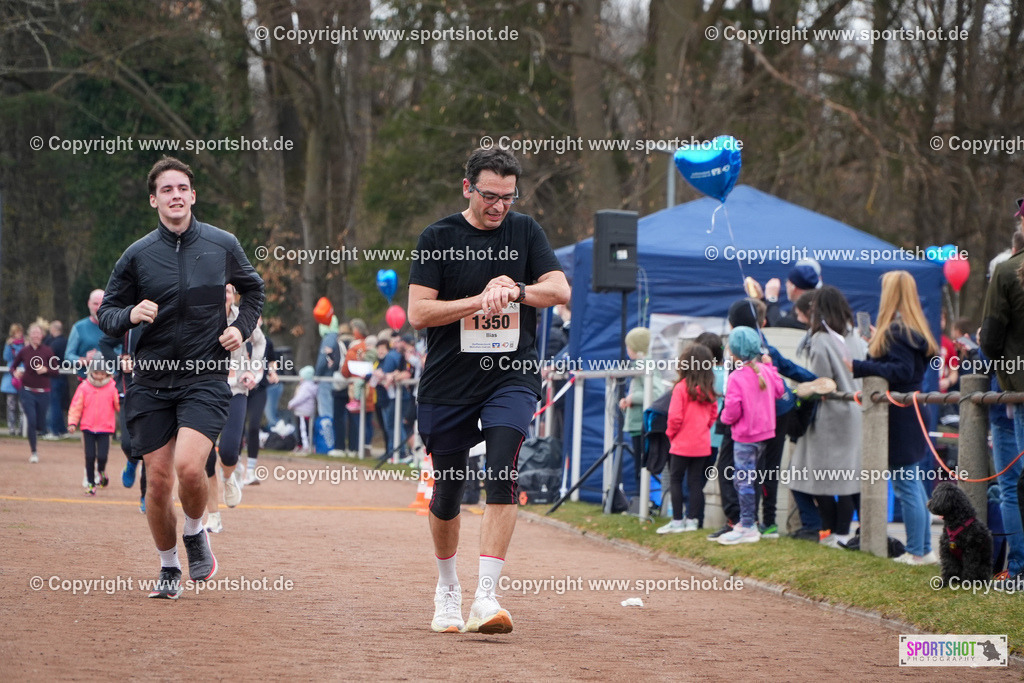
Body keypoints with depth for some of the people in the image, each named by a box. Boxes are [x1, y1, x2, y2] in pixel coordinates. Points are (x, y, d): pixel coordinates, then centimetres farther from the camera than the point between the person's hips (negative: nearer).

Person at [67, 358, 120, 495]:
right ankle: (91, 483, 16)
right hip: (88, 427, 1)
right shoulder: (84, 387, -1)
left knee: (102, 456, -9)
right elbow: (76, 406, 2)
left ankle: (101, 471, 25)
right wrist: (72, 423, -5)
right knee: (90, 457, 1)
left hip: (105, 428, -1)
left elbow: (119, 405, 4)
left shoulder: (112, 387, -2)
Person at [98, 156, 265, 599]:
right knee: (158, 481, 1)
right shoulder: (137, 255, 0)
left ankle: (195, 534, 8)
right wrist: (131, 315, -15)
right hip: (151, 380, 1)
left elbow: (253, 288, 22)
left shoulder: (223, 245, 2)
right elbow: (106, 315, 6)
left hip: (206, 378, -1)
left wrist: (242, 328, 5)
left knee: (189, 467, -22)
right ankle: (169, 567, 22)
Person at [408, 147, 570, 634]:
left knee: (502, 478, -20)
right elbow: (418, 312, -9)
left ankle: (486, 596, -24)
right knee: (447, 493, 8)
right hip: (448, 383, 0)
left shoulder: (525, 232, 6)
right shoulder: (438, 238, -1)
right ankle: (447, 587, 33)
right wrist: (482, 300, -17)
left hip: (512, 378, 0)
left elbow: (560, 290, -3)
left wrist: (515, 291, -20)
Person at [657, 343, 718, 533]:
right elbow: (714, 415, 8)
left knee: (675, 479, 4)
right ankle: (692, 519, 12)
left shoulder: (681, 387, -14)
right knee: (696, 481, 10)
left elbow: (675, 416, -17)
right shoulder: (709, 390, 2)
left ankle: (677, 521, 2)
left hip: (683, 444, -5)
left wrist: (671, 433, 0)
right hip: (703, 444, 5)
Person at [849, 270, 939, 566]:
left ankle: (916, 552, -3)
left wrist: (859, 367, -23)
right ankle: (924, 550, 17)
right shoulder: (914, 329, 13)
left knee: (905, 486, -6)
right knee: (914, 485, 14)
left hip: (899, 418, -10)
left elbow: (901, 371, -23)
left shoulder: (895, 331, -15)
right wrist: (877, 342, 25)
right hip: (912, 413, 10)